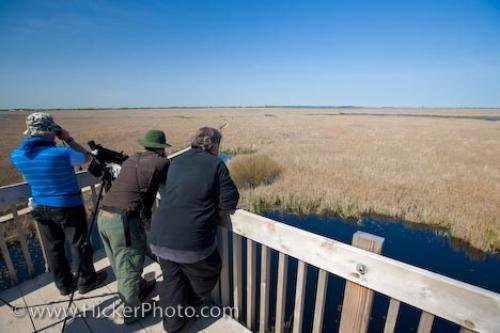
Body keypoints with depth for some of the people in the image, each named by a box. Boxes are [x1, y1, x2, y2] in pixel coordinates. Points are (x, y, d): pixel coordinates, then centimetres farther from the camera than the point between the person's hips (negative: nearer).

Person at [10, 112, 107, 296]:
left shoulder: (17, 155, -9)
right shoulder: (62, 154, -28)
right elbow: (86, 157, -8)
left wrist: (31, 137, 6)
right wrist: (68, 139, -6)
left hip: (41, 207, 6)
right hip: (69, 207, -6)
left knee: (54, 246, 19)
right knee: (79, 244, 12)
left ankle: (64, 284, 35)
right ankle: (86, 281, 28)